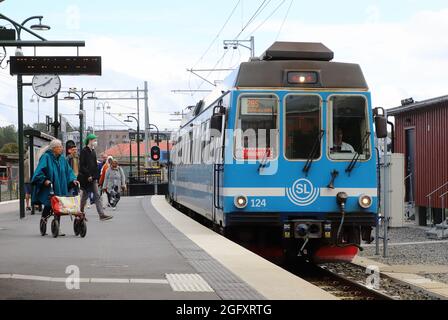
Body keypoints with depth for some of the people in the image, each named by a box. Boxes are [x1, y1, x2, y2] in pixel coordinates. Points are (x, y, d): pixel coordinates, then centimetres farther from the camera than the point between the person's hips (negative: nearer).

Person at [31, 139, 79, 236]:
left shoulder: (62, 159, 13)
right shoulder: (46, 157, -6)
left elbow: (68, 171, 13)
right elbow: (39, 171, -12)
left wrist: (73, 179, -2)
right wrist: (45, 180, -22)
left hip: (60, 189, 5)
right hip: (48, 189, -5)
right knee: (48, 206, -7)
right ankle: (44, 220, 16)